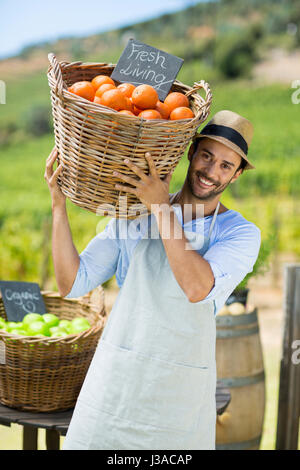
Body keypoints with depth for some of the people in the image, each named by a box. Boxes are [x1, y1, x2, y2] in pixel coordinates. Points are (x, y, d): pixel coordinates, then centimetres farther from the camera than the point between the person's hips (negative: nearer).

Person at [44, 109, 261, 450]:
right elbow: (72, 284, -1)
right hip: (115, 378, 2)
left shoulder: (241, 233, -4)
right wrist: (58, 204, -9)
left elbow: (197, 289, -23)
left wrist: (160, 206, -22)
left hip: (180, 392, -1)